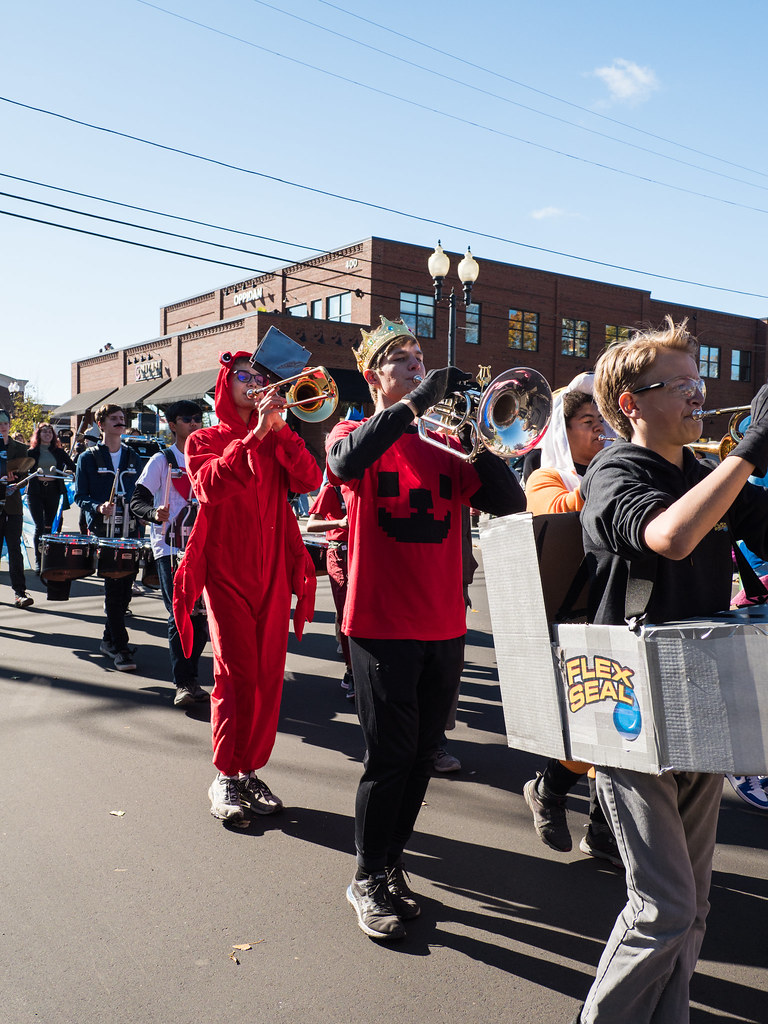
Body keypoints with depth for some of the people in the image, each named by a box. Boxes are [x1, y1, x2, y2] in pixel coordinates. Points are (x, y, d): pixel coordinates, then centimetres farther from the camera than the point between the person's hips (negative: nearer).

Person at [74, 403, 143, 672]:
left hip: (130, 531, 4)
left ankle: (110, 639, 22)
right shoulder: (89, 458, 4)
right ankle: (119, 647, -8)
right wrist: (98, 507, -17)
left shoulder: (133, 457, 16)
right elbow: (80, 496, 1)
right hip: (103, 531, -4)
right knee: (114, 587, -10)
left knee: (125, 587, 6)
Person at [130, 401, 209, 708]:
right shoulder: (162, 460, -1)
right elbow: (137, 501, -6)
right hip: (170, 548, -4)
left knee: (201, 614, 5)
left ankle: (191, 676, 18)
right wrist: (154, 513, -26)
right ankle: (183, 683, -1)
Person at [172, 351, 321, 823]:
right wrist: (255, 434, -19)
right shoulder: (205, 440, 6)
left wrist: (280, 429, -10)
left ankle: (251, 770, 16)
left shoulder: (277, 439, 16)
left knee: (268, 675, 4)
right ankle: (226, 777, 3)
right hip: (227, 572, -3)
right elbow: (212, 486, -16)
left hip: (274, 572, 4)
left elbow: (309, 480, -3)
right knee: (236, 675, -8)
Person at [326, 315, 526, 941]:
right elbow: (347, 460, -25)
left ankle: (391, 863, 29)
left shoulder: (446, 444, 12)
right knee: (390, 755, -4)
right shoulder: (355, 432, 2)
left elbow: (511, 503, 2)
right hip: (382, 624, -4)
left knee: (422, 754, 12)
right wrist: (418, 399, -23)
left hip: (444, 626, 5)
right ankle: (368, 880, 15)